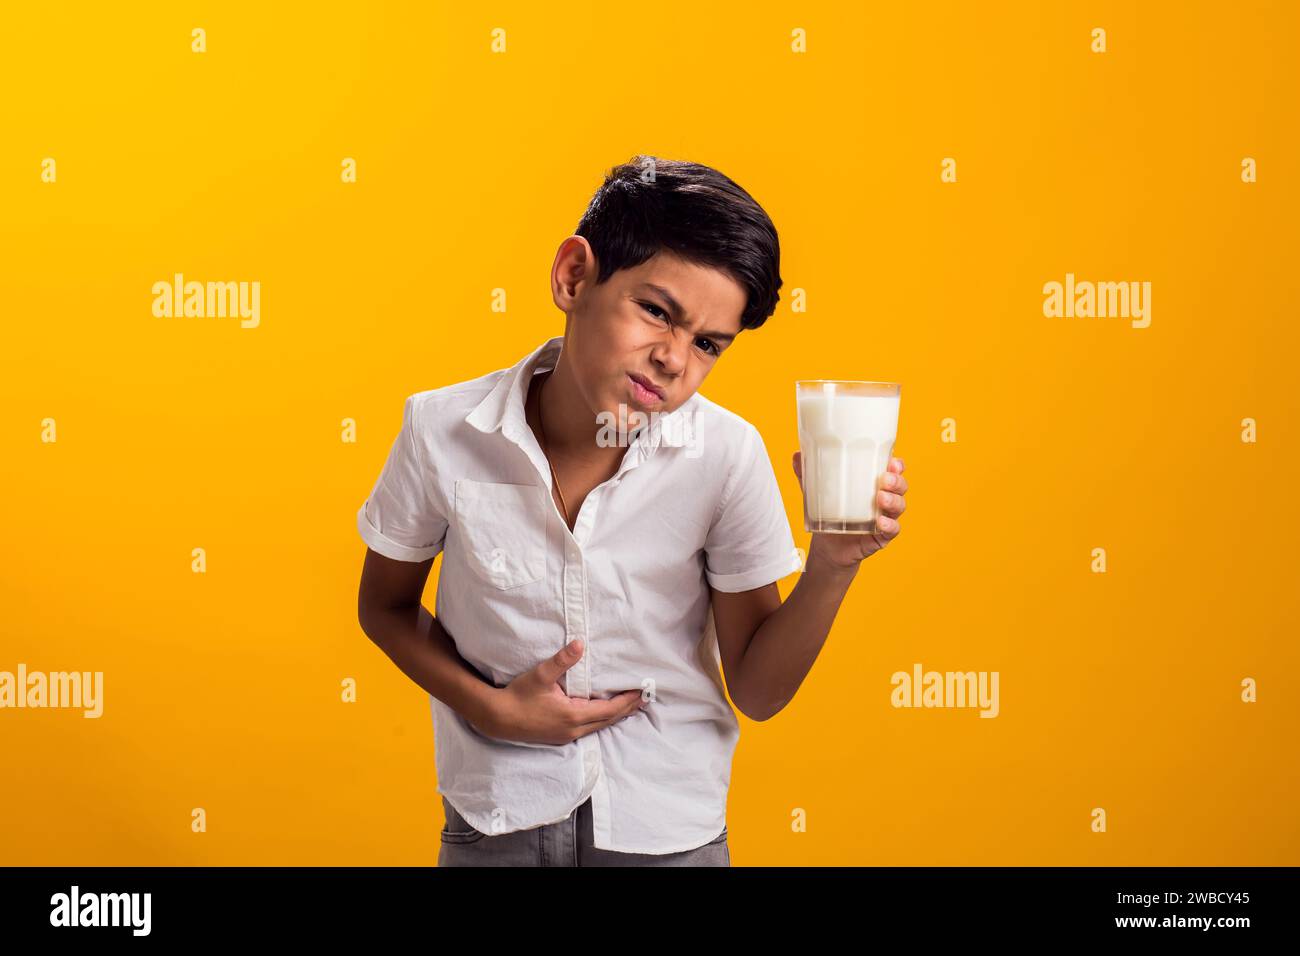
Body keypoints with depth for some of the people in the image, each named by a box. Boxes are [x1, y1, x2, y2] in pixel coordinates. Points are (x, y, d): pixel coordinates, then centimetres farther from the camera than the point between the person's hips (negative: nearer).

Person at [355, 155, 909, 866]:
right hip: (495, 829, 0)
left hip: (669, 833, 0)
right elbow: (386, 607, 1)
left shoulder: (728, 456, -16)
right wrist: (494, 708, -13)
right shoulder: (441, 430, -15)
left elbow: (758, 691, -9)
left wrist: (832, 566, -24)